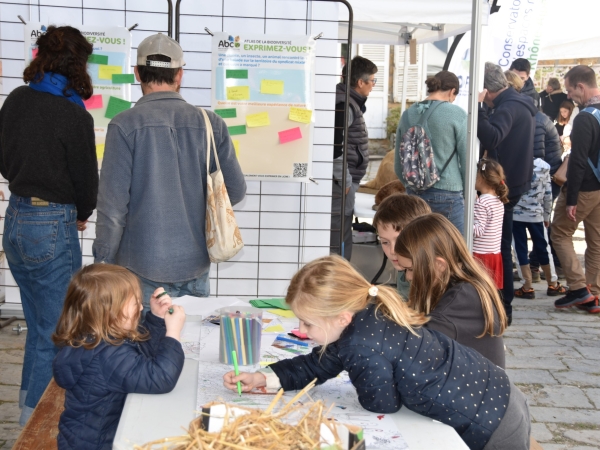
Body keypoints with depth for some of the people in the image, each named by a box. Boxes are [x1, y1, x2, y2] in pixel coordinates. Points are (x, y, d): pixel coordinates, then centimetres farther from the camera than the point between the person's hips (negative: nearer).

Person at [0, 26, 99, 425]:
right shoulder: (74, 116, -17)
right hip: (53, 227, -7)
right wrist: (82, 215, 10)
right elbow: (87, 180, -8)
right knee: (54, 334, 7)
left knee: (37, 326, 23)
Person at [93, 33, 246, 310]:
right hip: (195, 266, 3)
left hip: (142, 269, -3)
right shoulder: (211, 124, -2)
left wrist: (102, 263, -1)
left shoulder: (125, 126, -10)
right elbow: (236, 192, 4)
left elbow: (112, 205, -12)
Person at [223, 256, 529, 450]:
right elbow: (317, 365, 8)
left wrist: (363, 377, 1)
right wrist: (264, 378, 0)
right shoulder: (364, 315, -4)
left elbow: (381, 404, -17)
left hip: (491, 424, -9)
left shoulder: (363, 344, -33)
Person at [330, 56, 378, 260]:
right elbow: (335, 146, -23)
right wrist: (345, 181, -16)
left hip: (346, 181, 10)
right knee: (339, 235, -5)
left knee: (342, 234, 15)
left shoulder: (351, 103, 16)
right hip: (342, 183, -10)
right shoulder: (344, 105, -16)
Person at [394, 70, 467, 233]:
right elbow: (466, 159, -6)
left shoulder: (407, 114, 8)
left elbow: (398, 164, 13)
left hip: (414, 194, 6)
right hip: (447, 195, -6)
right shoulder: (457, 114, -7)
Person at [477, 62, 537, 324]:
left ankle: (503, 308, 1)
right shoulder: (521, 103, 15)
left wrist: (476, 108, -35)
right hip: (514, 182, 10)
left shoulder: (508, 107, -17)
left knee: (499, 246, -4)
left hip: (504, 186, -10)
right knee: (501, 244, 16)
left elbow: (492, 137, -35)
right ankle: (502, 304, 24)